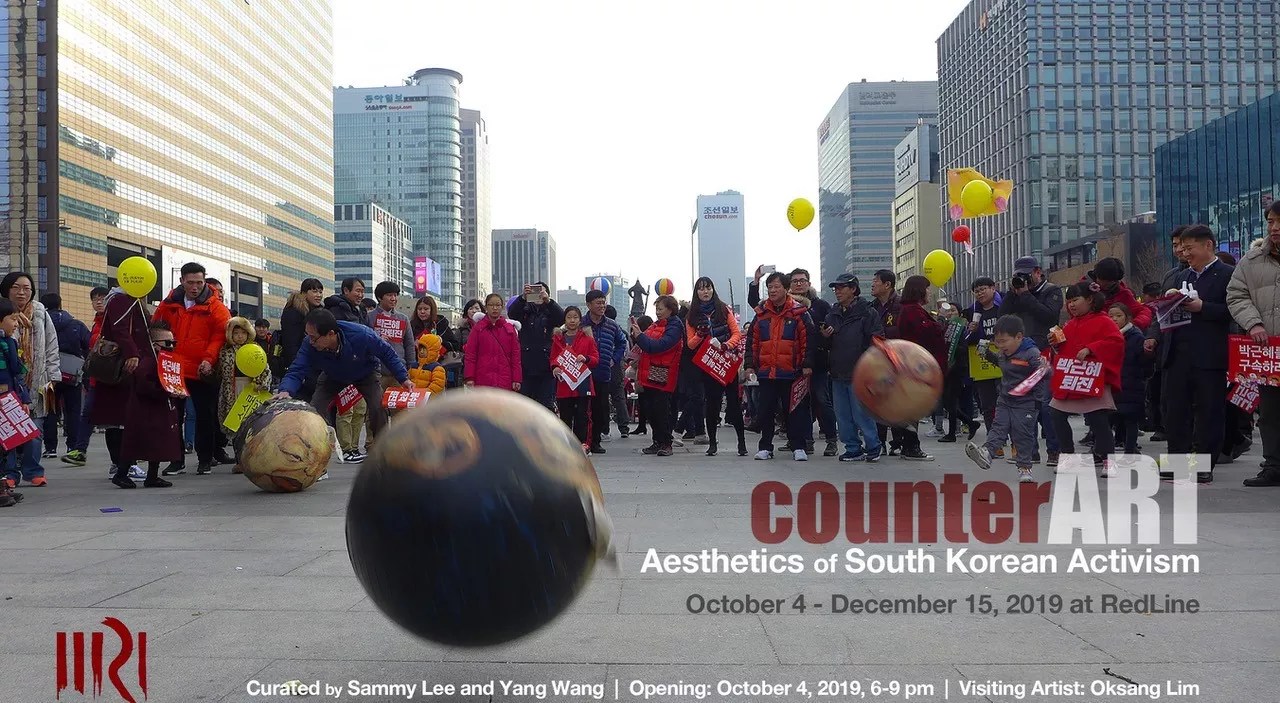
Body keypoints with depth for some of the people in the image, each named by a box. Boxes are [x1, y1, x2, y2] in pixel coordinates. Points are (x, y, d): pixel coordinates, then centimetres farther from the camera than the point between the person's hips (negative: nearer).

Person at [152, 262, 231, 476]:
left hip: (201, 372, -3)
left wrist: (209, 358, -20)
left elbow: (220, 334, -9)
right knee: (174, 416, 7)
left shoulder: (214, 307, -4)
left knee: (205, 416, 3)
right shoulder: (170, 304, 7)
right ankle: (177, 460, 16)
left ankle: (205, 460, 15)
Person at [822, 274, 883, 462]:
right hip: (838, 373, 7)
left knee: (862, 414, -4)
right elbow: (827, 346, 20)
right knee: (843, 416, 9)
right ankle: (853, 449, 18)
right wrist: (824, 337, -2)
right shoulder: (832, 314, 13)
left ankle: (873, 448, 10)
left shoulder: (867, 313, -6)